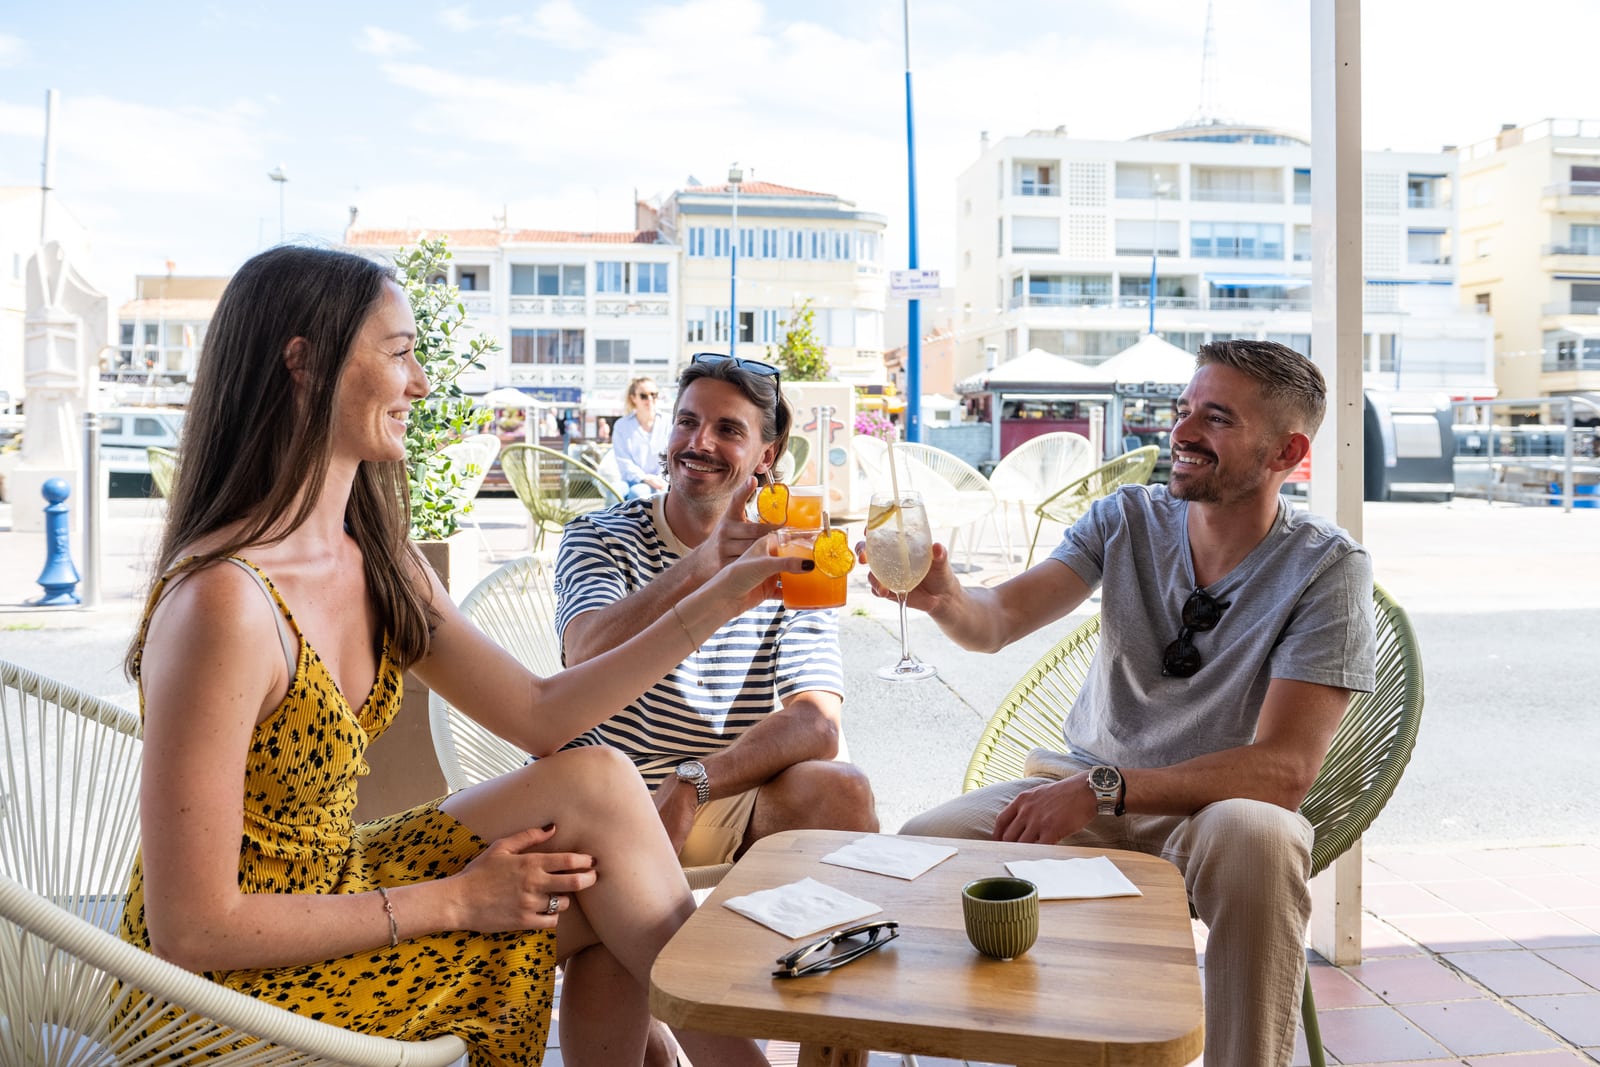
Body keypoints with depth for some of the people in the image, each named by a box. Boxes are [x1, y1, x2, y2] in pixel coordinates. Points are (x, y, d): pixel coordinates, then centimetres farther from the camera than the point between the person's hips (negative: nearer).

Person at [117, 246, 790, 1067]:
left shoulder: (380, 565, 1)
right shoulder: (222, 601, -27)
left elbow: (540, 714, 3)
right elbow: (191, 933, -25)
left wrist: (719, 599, 0)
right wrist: (452, 901, -18)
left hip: (334, 890, 8)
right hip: (235, 992, -8)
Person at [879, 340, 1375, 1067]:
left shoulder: (1327, 569, -12)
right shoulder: (1129, 518, 0)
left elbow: (1285, 768, -20)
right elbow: (997, 621, -11)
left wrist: (1104, 788, -29)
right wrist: (944, 598, -36)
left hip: (1217, 804, -3)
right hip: (1086, 788, 3)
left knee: (1258, 839, -37)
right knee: (923, 844, -19)